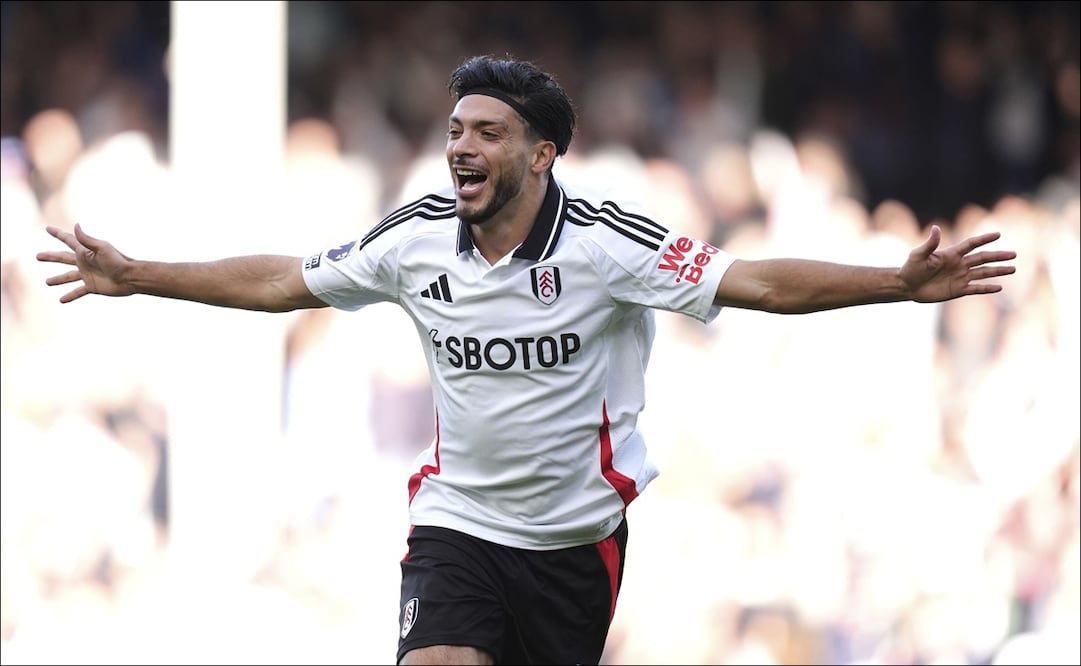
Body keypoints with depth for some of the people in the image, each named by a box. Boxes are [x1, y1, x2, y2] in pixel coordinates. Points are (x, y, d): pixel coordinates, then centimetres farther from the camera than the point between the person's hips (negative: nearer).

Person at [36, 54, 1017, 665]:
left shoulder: (606, 239, -15)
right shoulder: (418, 238, -5)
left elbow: (753, 283, -19)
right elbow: (280, 281, 7)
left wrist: (902, 284, -31)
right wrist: (133, 278, 10)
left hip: (578, 530, -1)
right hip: (457, 519, 1)